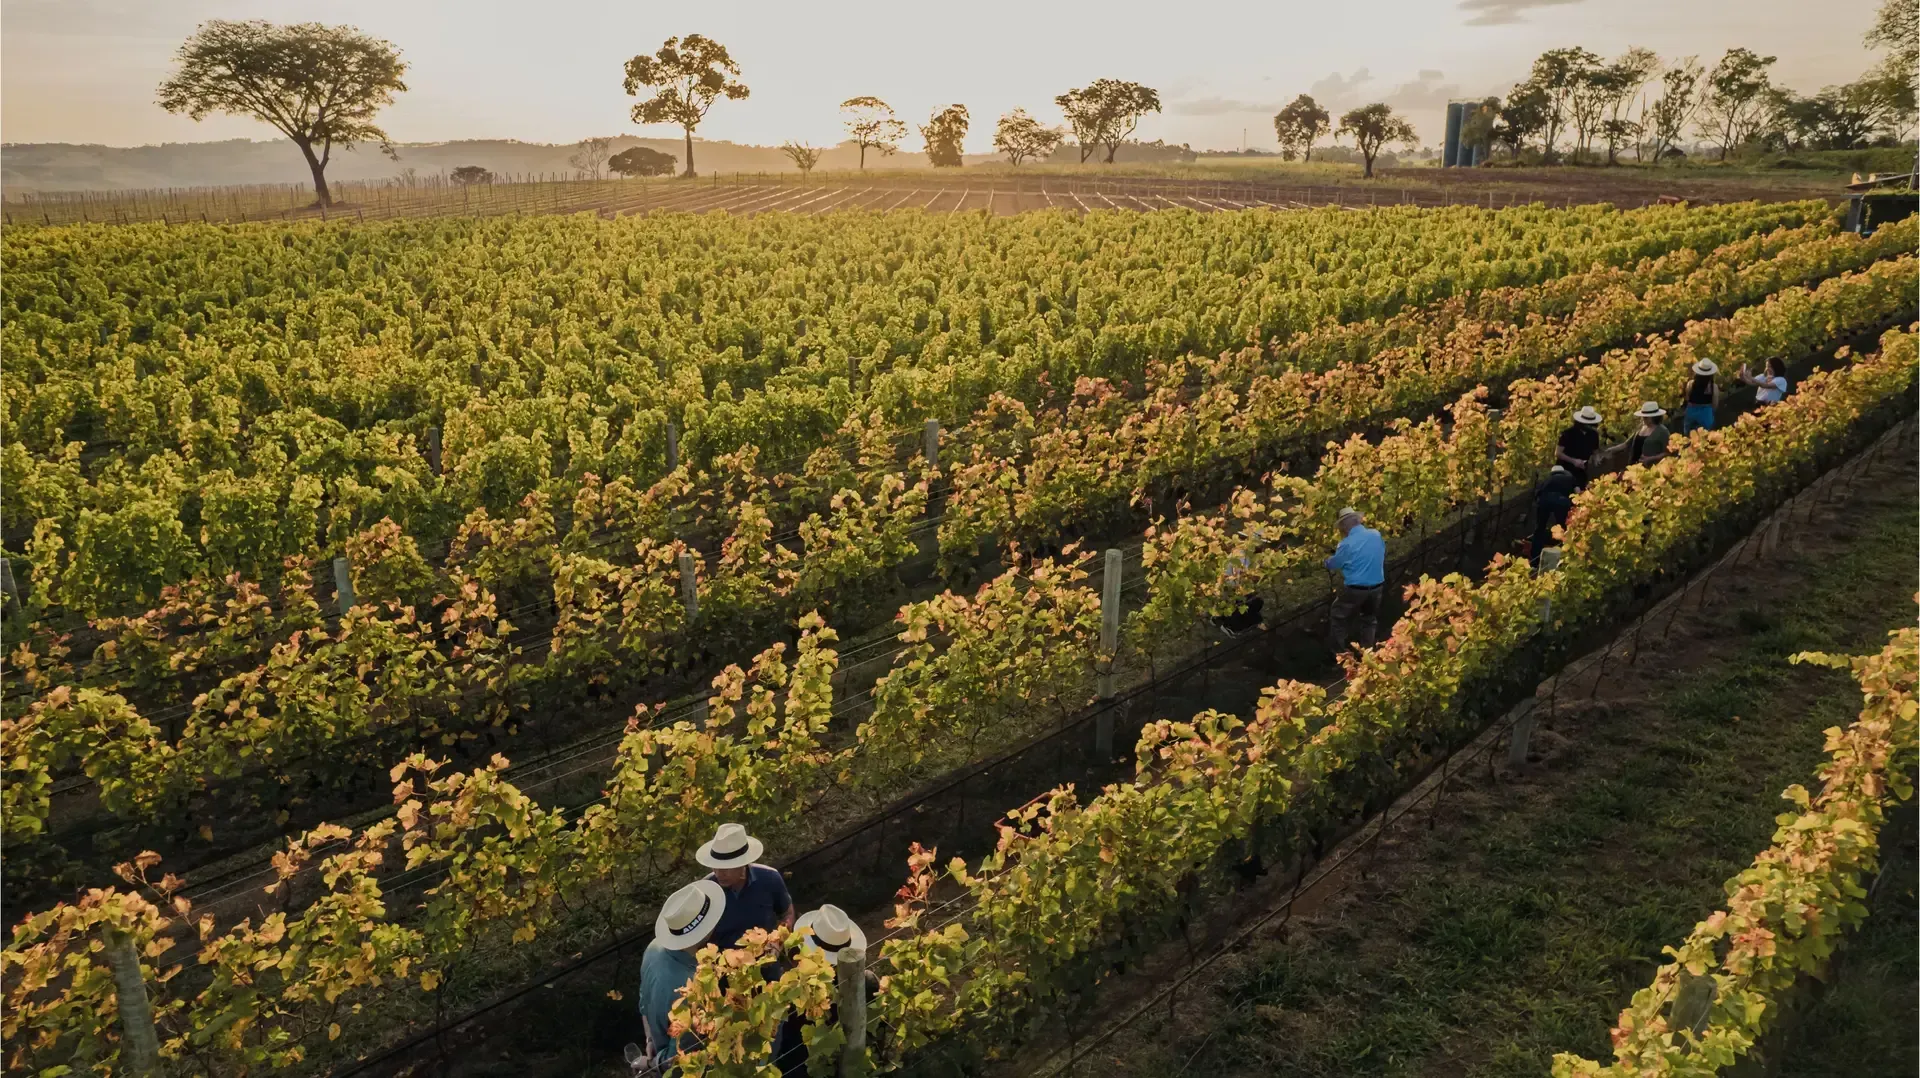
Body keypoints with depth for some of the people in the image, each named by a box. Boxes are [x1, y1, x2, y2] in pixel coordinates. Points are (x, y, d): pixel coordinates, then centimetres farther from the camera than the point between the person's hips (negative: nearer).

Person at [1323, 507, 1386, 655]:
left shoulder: (1347, 543, -19)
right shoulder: (1377, 535, -3)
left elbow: (1334, 563, -2)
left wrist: (1324, 562, 20)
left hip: (1354, 589, -5)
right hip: (1376, 587, 5)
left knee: (1340, 619, 15)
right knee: (1370, 619, 23)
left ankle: (1338, 653, 23)